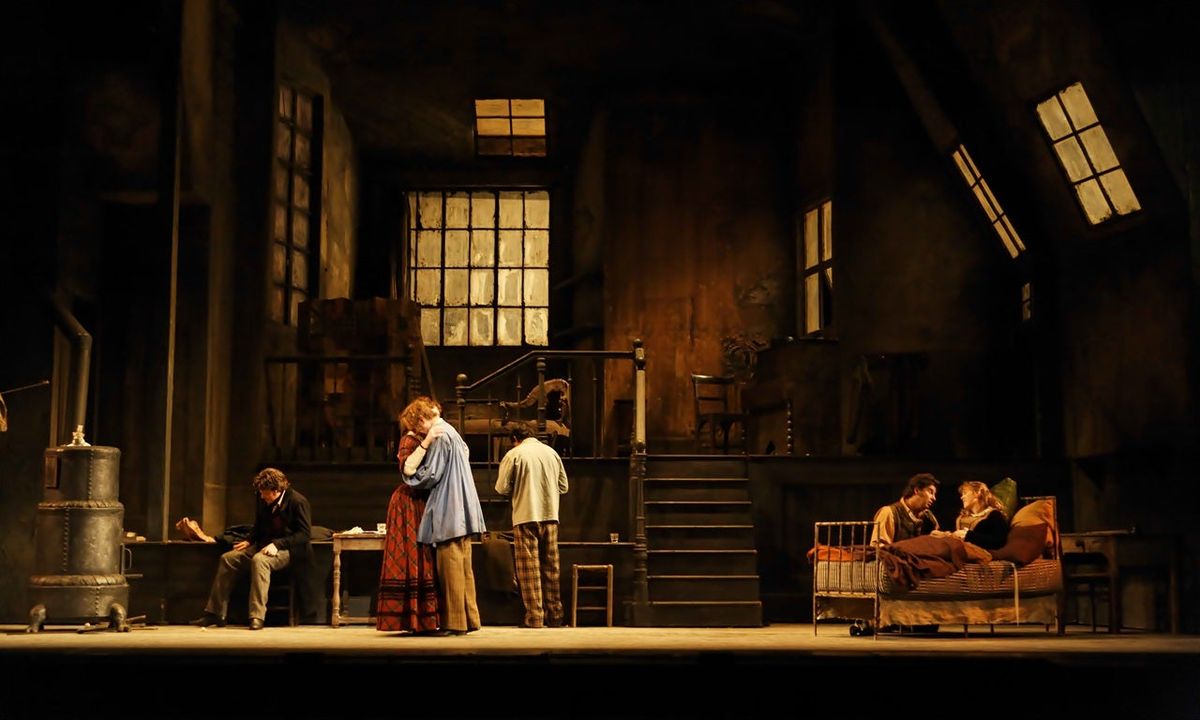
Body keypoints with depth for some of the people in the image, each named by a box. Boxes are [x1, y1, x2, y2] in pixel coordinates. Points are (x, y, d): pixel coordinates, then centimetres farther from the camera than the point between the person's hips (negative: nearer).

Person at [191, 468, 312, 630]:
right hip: (265, 545, 8)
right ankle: (214, 614, -3)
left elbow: (305, 534, -18)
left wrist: (277, 544, -26)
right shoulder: (264, 502, 8)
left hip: (288, 550, -8)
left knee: (259, 560, -36)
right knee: (228, 559, -5)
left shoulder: (298, 501, -14)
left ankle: (257, 617, -37)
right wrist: (250, 541, 2)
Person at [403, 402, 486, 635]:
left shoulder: (439, 437, -12)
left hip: (448, 513, -9)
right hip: (461, 511, 10)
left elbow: (430, 475, -12)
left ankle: (455, 622, -3)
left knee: (450, 567, -5)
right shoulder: (451, 432, 16)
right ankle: (468, 619, 13)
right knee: (463, 568, 11)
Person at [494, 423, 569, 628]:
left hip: (526, 517, -4)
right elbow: (563, 486, 12)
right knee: (550, 567, 12)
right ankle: (554, 615, 16)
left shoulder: (514, 454, -5)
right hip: (550, 516, 4)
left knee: (529, 567, 0)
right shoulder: (551, 452, 9)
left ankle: (534, 616, -3)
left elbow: (502, 488, -5)